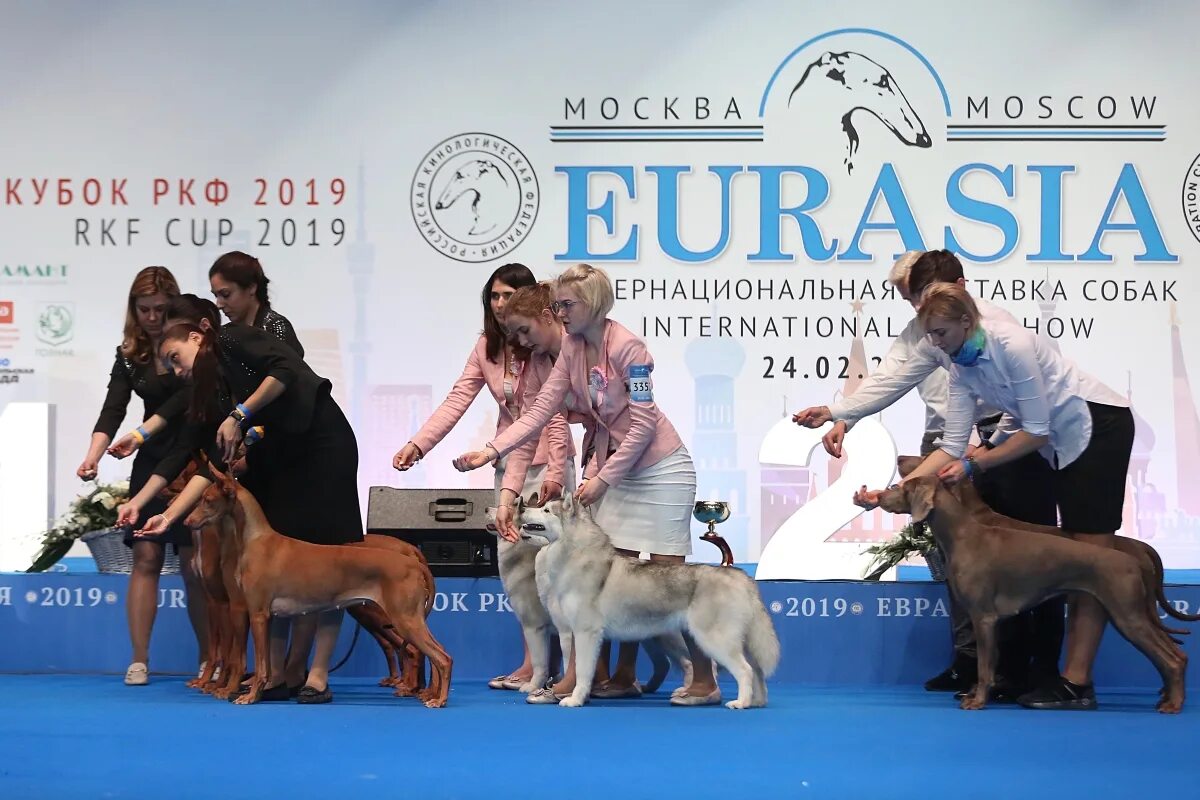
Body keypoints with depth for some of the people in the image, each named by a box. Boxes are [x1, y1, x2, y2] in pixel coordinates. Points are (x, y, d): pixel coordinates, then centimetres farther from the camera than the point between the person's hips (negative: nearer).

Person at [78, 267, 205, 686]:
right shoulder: (129, 356, 3)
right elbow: (112, 411, -7)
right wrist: (92, 457, -22)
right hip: (153, 465, 3)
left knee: (195, 566, -4)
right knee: (146, 558, -4)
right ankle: (139, 660, -1)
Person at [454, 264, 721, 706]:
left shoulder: (628, 347, -20)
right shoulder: (572, 348, 1)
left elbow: (643, 424, -20)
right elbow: (540, 411, -2)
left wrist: (603, 478, -18)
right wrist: (491, 451, -12)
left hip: (660, 470, -7)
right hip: (614, 467, 7)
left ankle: (704, 680, -2)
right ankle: (624, 675, 12)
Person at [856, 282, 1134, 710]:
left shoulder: (1012, 345, -27)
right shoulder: (961, 368, -3)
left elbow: (1036, 433, -22)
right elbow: (952, 446, -5)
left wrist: (975, 464, -18)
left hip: (1100, 426, -9)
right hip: (1062, 441, 9)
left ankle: (1077, 682, -12)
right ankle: (1073, 677, 8)